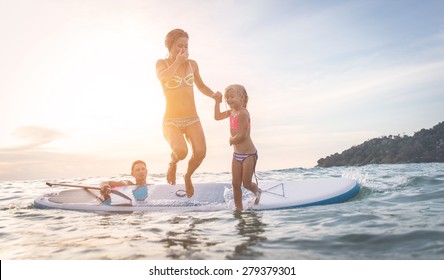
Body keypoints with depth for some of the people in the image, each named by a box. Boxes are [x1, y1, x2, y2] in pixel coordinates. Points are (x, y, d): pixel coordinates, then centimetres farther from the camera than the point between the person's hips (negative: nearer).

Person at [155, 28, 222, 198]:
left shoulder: (192, 64, 8)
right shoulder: (161, 63, 0)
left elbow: (201, 86, 21)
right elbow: (162, 78, -24)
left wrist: (213, 95, 2)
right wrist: (178, 61, -16)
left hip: (192, 120, 3)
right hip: (171, 121, -3)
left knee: (200, 152, -22)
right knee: (181, 151, -31)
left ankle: (188, 176, 13)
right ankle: (173, 163, 9)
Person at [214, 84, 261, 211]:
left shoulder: (243, 113, -21)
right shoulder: (232, 112, 5)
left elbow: (242, 135, -23)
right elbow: (217, 116, 18)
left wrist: (232, 140, -5)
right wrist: (217, 102, 9)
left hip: (249, 154, -8)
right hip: (237, 154, 8)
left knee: (246, 183, 2)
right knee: (235, 184, 9)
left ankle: (257, 191, 35)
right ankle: (238, 208, 22)